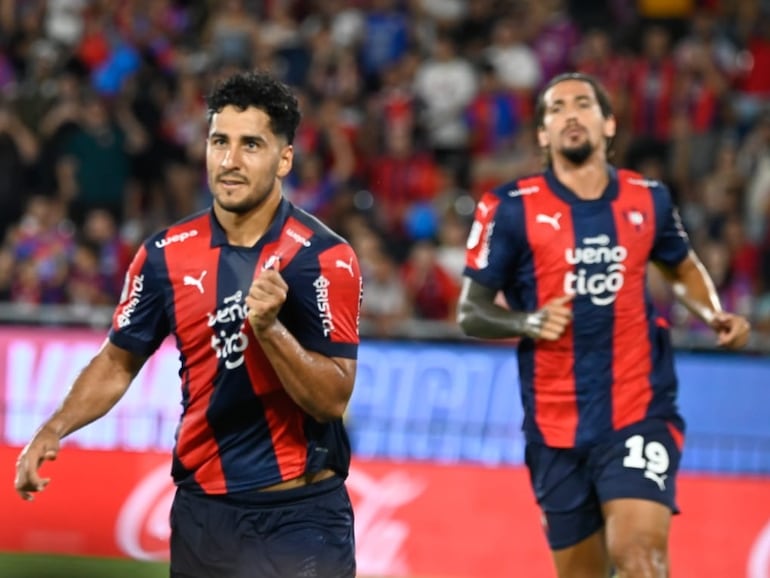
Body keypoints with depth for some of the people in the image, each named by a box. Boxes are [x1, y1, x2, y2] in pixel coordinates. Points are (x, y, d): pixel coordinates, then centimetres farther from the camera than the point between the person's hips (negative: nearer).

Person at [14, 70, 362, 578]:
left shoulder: (324, 258, -11)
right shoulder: (166, 254, 1)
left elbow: (333, 399, -16)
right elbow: (118, 363, 11)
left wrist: (269, 327, -30)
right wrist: (53, 431, -4)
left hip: (302, 517, -3)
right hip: (203, 512, 3)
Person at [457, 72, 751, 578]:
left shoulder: (649, 199, 4)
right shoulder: (512, 209, -4)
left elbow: (683, 268, 25)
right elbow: (471, 312, -1)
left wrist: (715, 315, 6)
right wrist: (528, 322, -20)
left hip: (640, 413, 0)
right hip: (555, 426, 1)